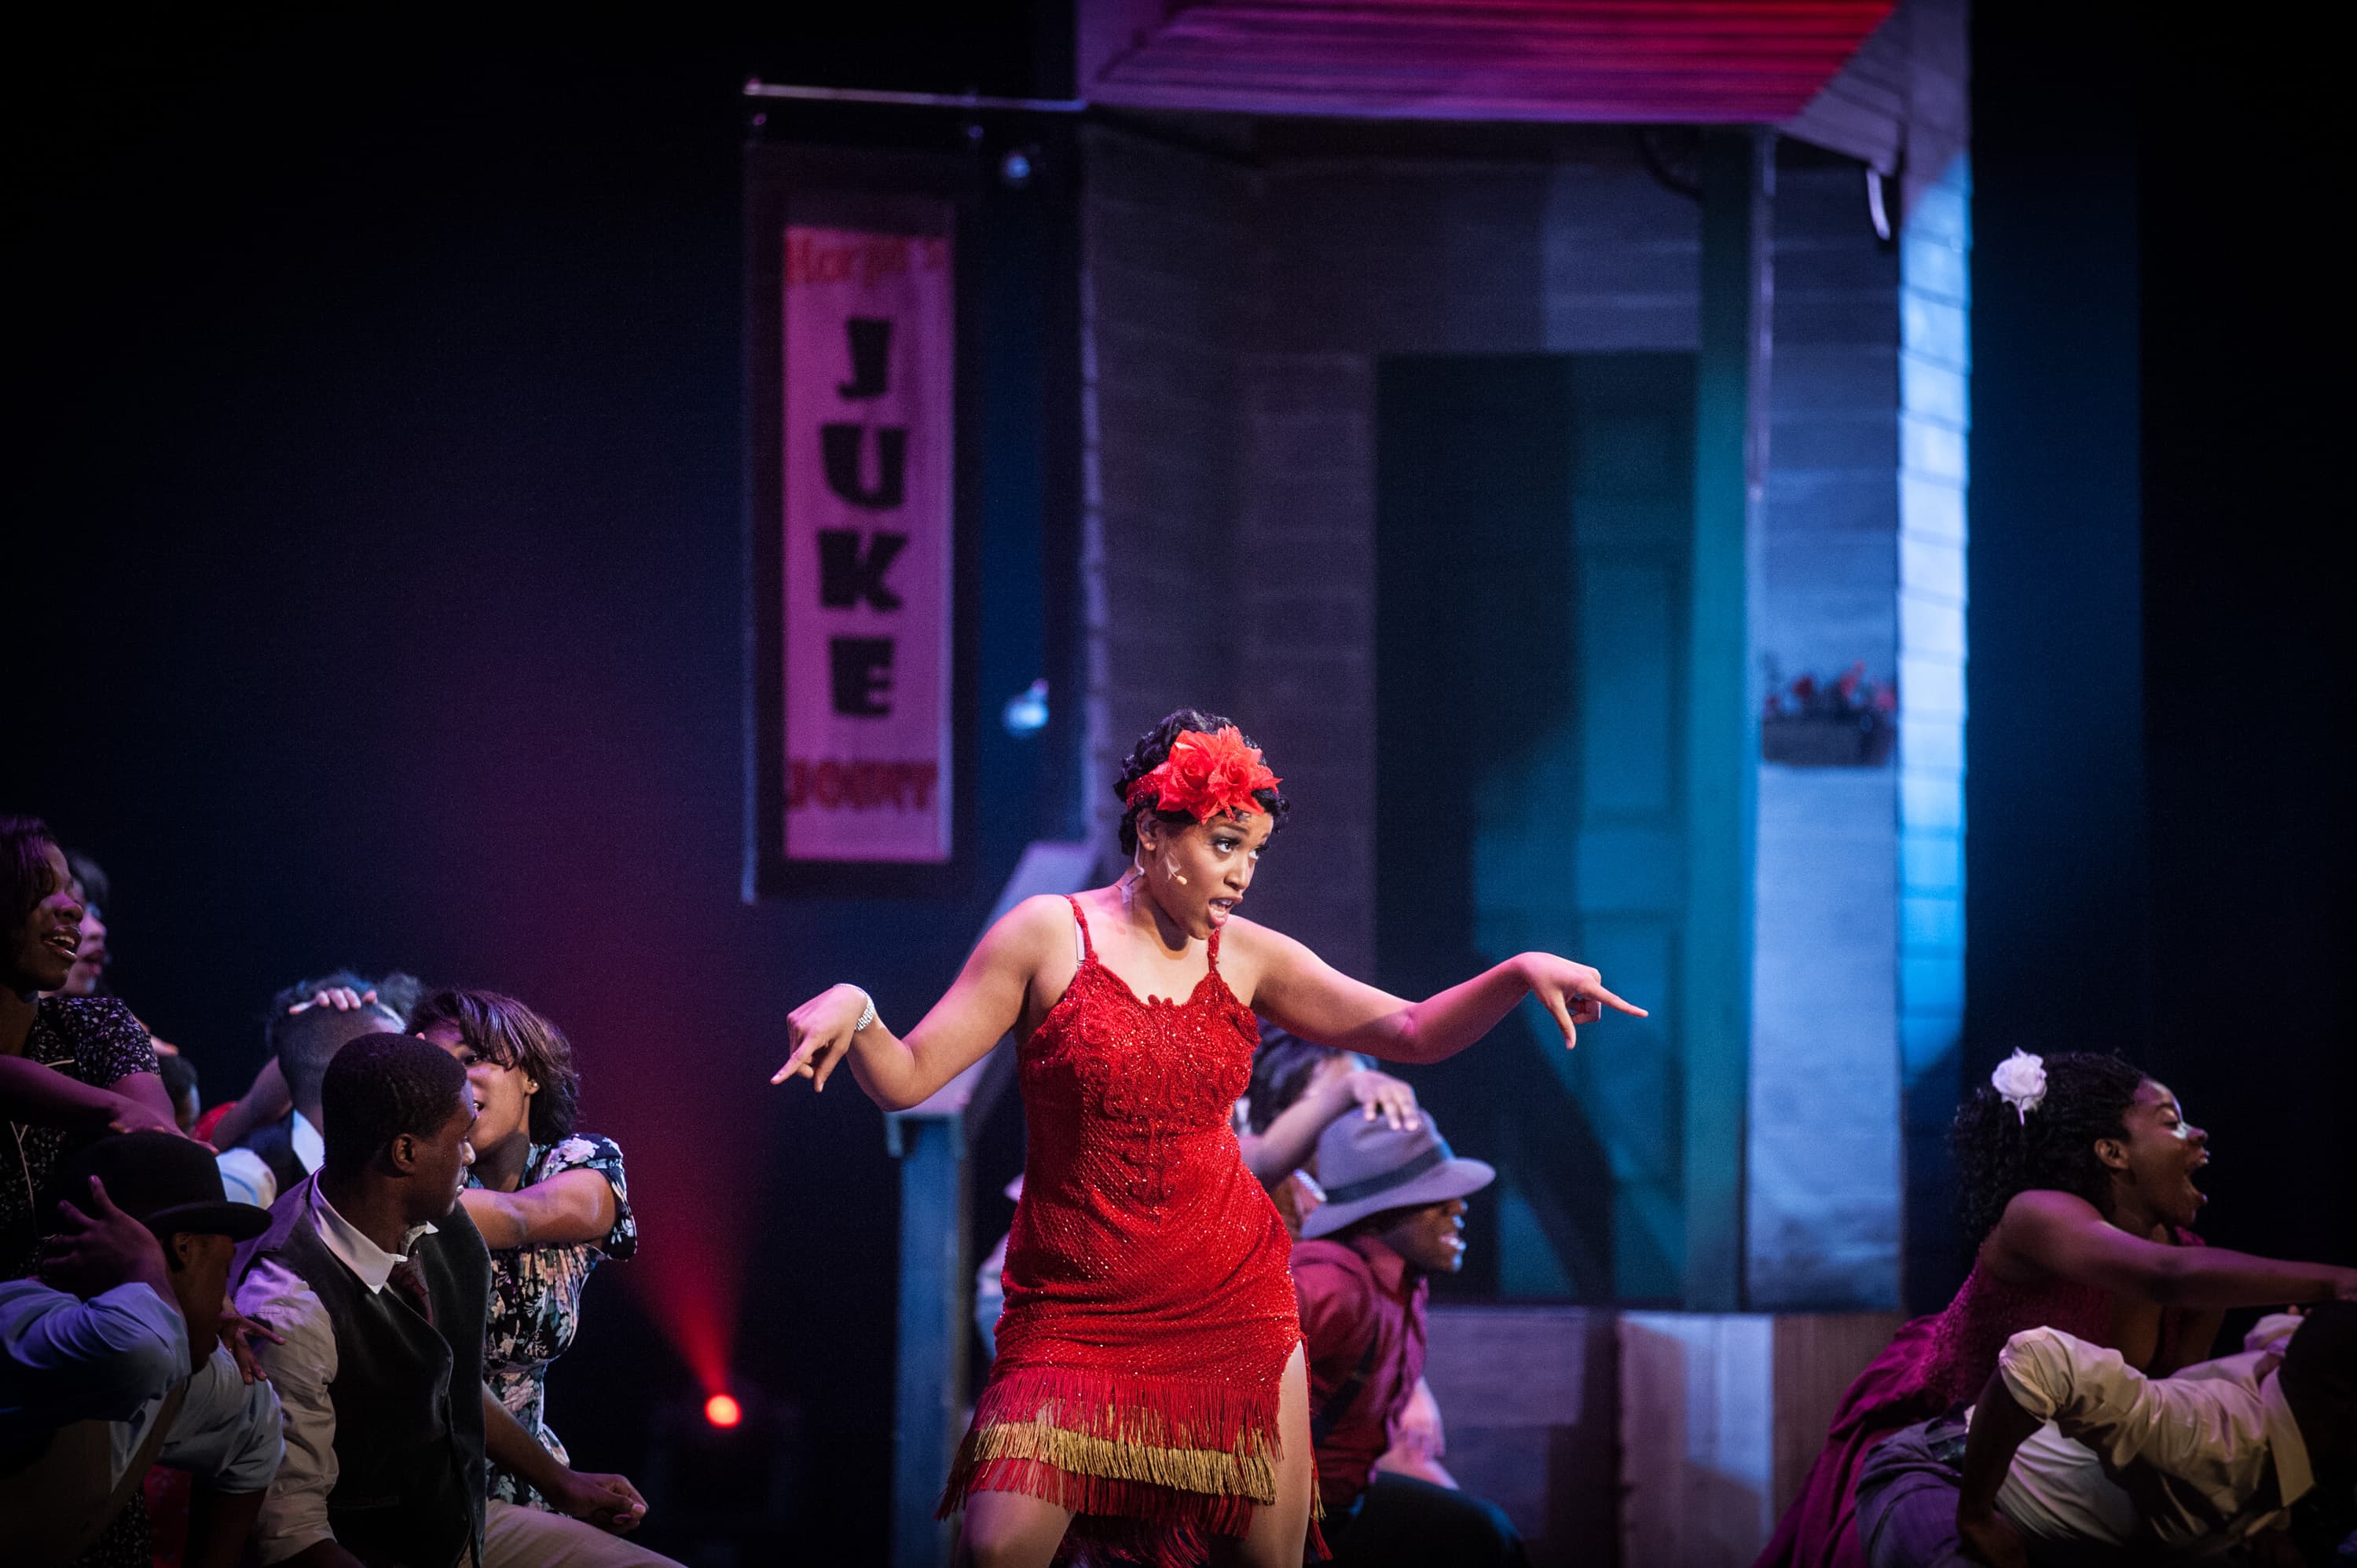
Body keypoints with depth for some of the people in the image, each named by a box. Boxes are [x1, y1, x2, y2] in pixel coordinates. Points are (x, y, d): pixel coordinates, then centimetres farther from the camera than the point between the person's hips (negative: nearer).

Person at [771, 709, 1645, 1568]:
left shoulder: (1245, 957, 7)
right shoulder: (1048, 936, -2)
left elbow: (1413, 1034, 7)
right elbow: (907, 1077, -4)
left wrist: (1520, 974, -9)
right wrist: (851, 1011, -25)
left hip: (1231, 1301, 3)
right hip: (1075, 1307, -3)